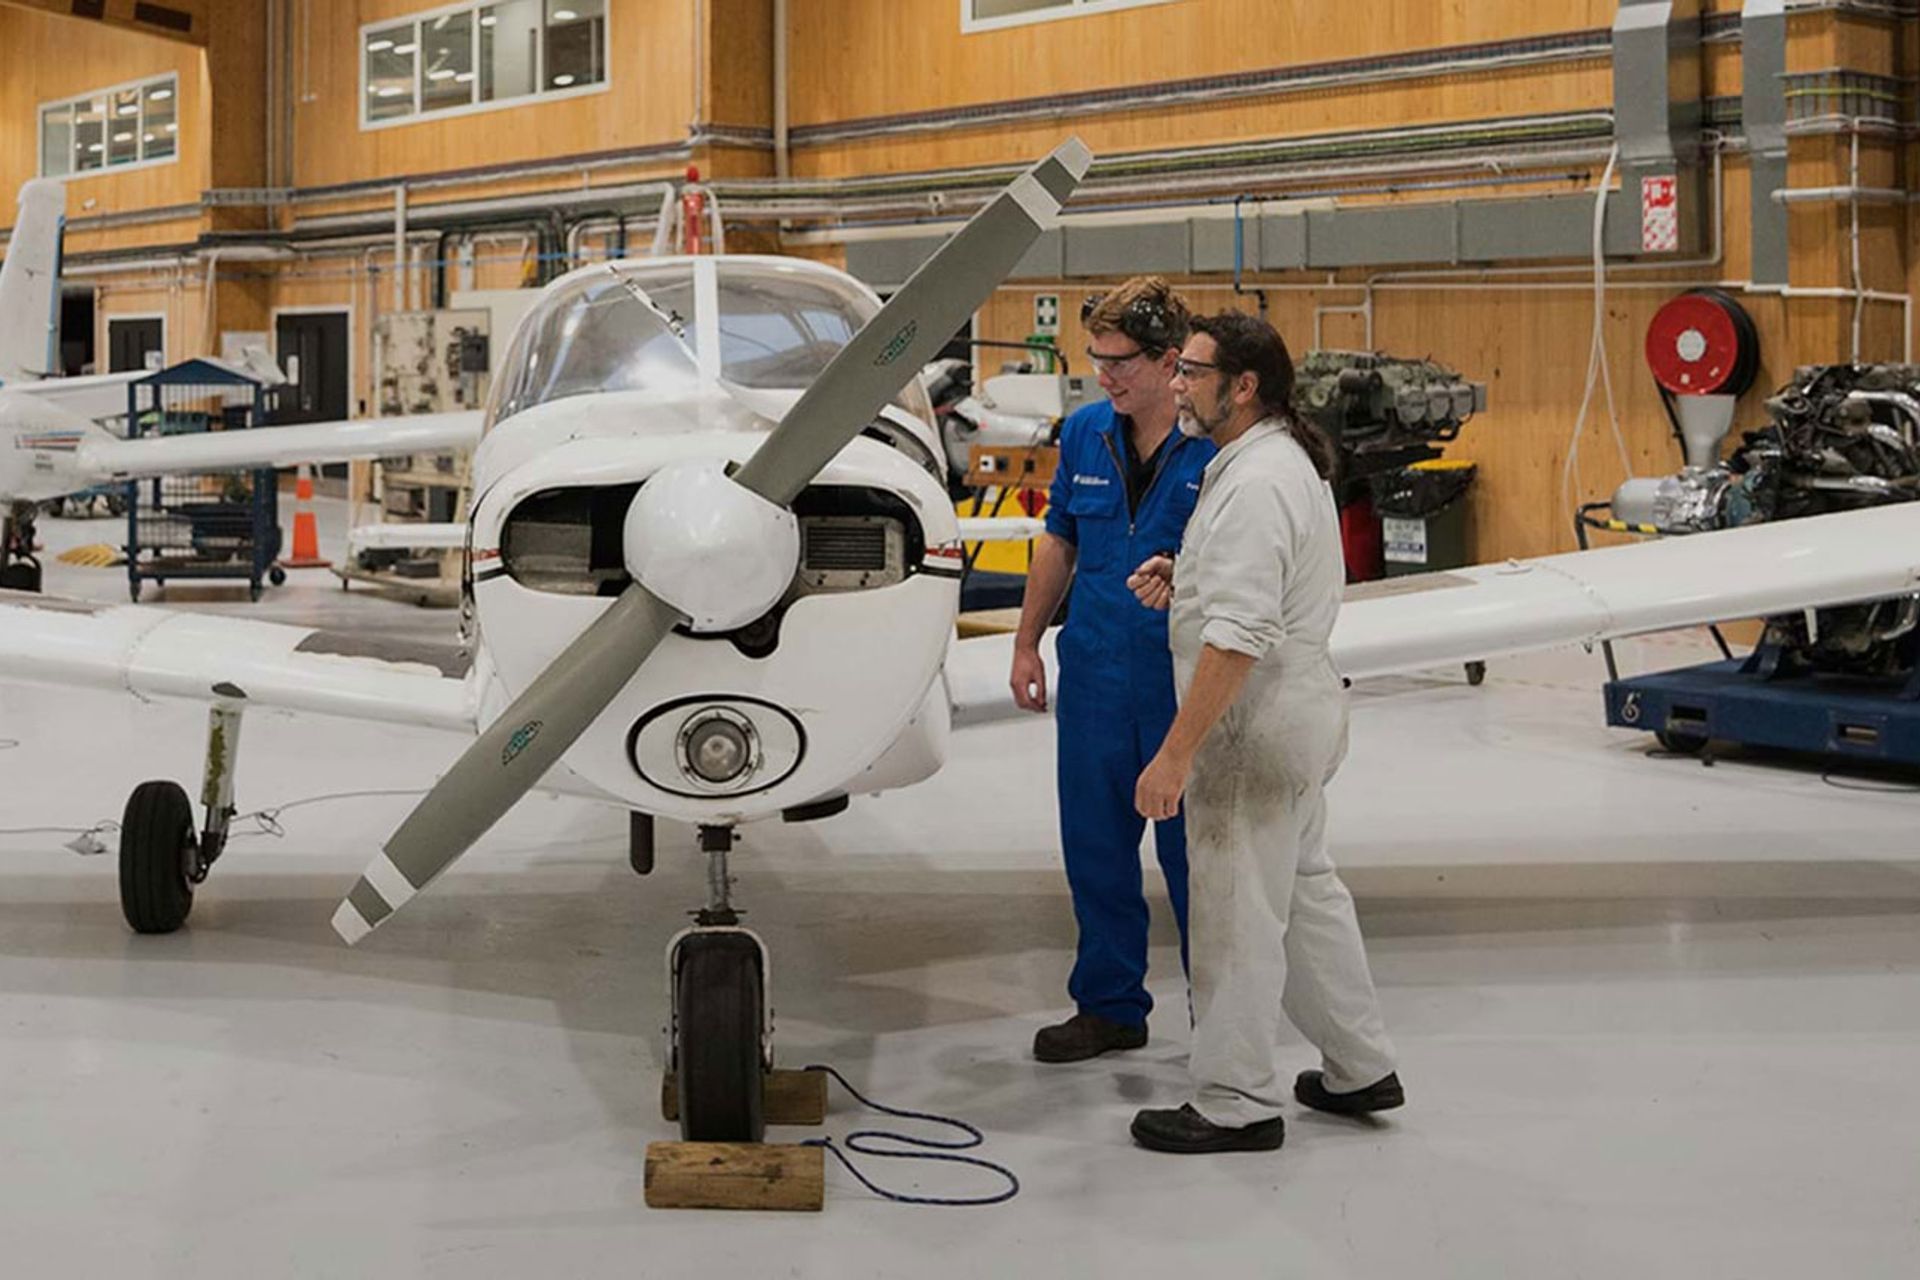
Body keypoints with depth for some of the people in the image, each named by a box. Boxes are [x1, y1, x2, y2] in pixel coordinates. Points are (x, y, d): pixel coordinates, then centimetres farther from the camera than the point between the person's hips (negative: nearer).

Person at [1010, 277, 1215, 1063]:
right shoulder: (1085, 433, 5)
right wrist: (1027, 643, 14)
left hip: (1186, 684, -5)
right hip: (1094, 676, 5)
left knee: (1193, 857, 4)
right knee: (1096, 850, 13)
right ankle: (1110, 1006, 28)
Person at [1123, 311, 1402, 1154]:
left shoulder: (1257, 483, -21)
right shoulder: (1286, 462, 13)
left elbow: (1236, 638, -28)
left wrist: (1176, 753, -27)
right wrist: (1183, 579, 8)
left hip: (1255, 721, -11)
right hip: (1297, 706, 11)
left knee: (1237, 912, -1)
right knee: (1306, 890, 20)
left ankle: (1236, 1105, 8)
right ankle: (1359, 1069, 30)